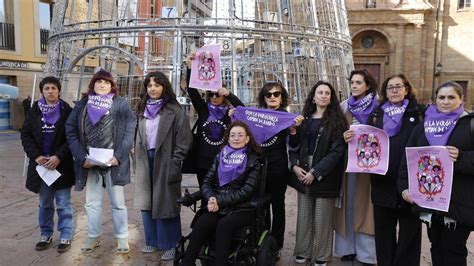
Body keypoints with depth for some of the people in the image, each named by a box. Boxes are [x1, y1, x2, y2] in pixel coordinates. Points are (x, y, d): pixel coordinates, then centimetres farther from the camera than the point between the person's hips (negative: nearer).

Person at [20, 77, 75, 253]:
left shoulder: (67, 112, -3)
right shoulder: (33, 112, 6)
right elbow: (25, 135, 4)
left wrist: (58, 157, -17)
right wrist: (36, 156, -9)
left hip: (62, 165, -3)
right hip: (41, 164, 3)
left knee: (63, 204, 3)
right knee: (45, 203, 14)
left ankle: (66, 236, 13)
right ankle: (46, 235, 27)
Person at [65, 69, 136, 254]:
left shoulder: (121, 104, -1)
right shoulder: (82, 104, 6)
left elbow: (130, 132, -7)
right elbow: (71, 131, 3)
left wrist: (118, 156, -15)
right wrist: (81, 157, -7)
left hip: (113, 162, -3)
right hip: (89, 162, 3)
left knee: (117, 202, 7)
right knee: (92, 202, 14)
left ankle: (122, 237, 20)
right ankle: (93, 236, 29)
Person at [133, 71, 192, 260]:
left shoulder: (174, 110, -7)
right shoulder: (142, 109, 11)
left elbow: (184, 139, -11)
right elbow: (138, 137, 17)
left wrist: (174, 164, -15)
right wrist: (138, 161, 8)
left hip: (165, 163, -6)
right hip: (145, 163, 6)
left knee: (165, 202, -1)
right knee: (147, 202, 11)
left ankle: (170, 244, 11)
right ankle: (153, 241, 24)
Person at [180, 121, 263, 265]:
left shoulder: (254, 161, 2)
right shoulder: (220, 156, 14)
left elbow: (247, 191, -8)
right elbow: (206, 183, 10)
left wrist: (219, 201, -15)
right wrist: (211, 198, -13)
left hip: (242, 209, -3)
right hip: (219, 207, 3)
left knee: (224, 225, -34)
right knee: (200, 224, -27)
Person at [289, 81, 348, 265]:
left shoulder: (337, 121, -4)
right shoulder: (304, 119, 9)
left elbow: (337, 151, -11)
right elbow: (294, 145, 11)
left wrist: (315, 172, -15)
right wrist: (294, 165, -7)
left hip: (324, 176, -4)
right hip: (303, 174, 4)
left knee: (322, 219, 3)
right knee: (304, 216, 11)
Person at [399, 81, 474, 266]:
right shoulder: (423, 126, 11)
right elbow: (408, 158, 9)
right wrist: (404, 186, -1)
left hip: (459, 201, -3)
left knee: (454, 249, 1)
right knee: (436, 246, 14)